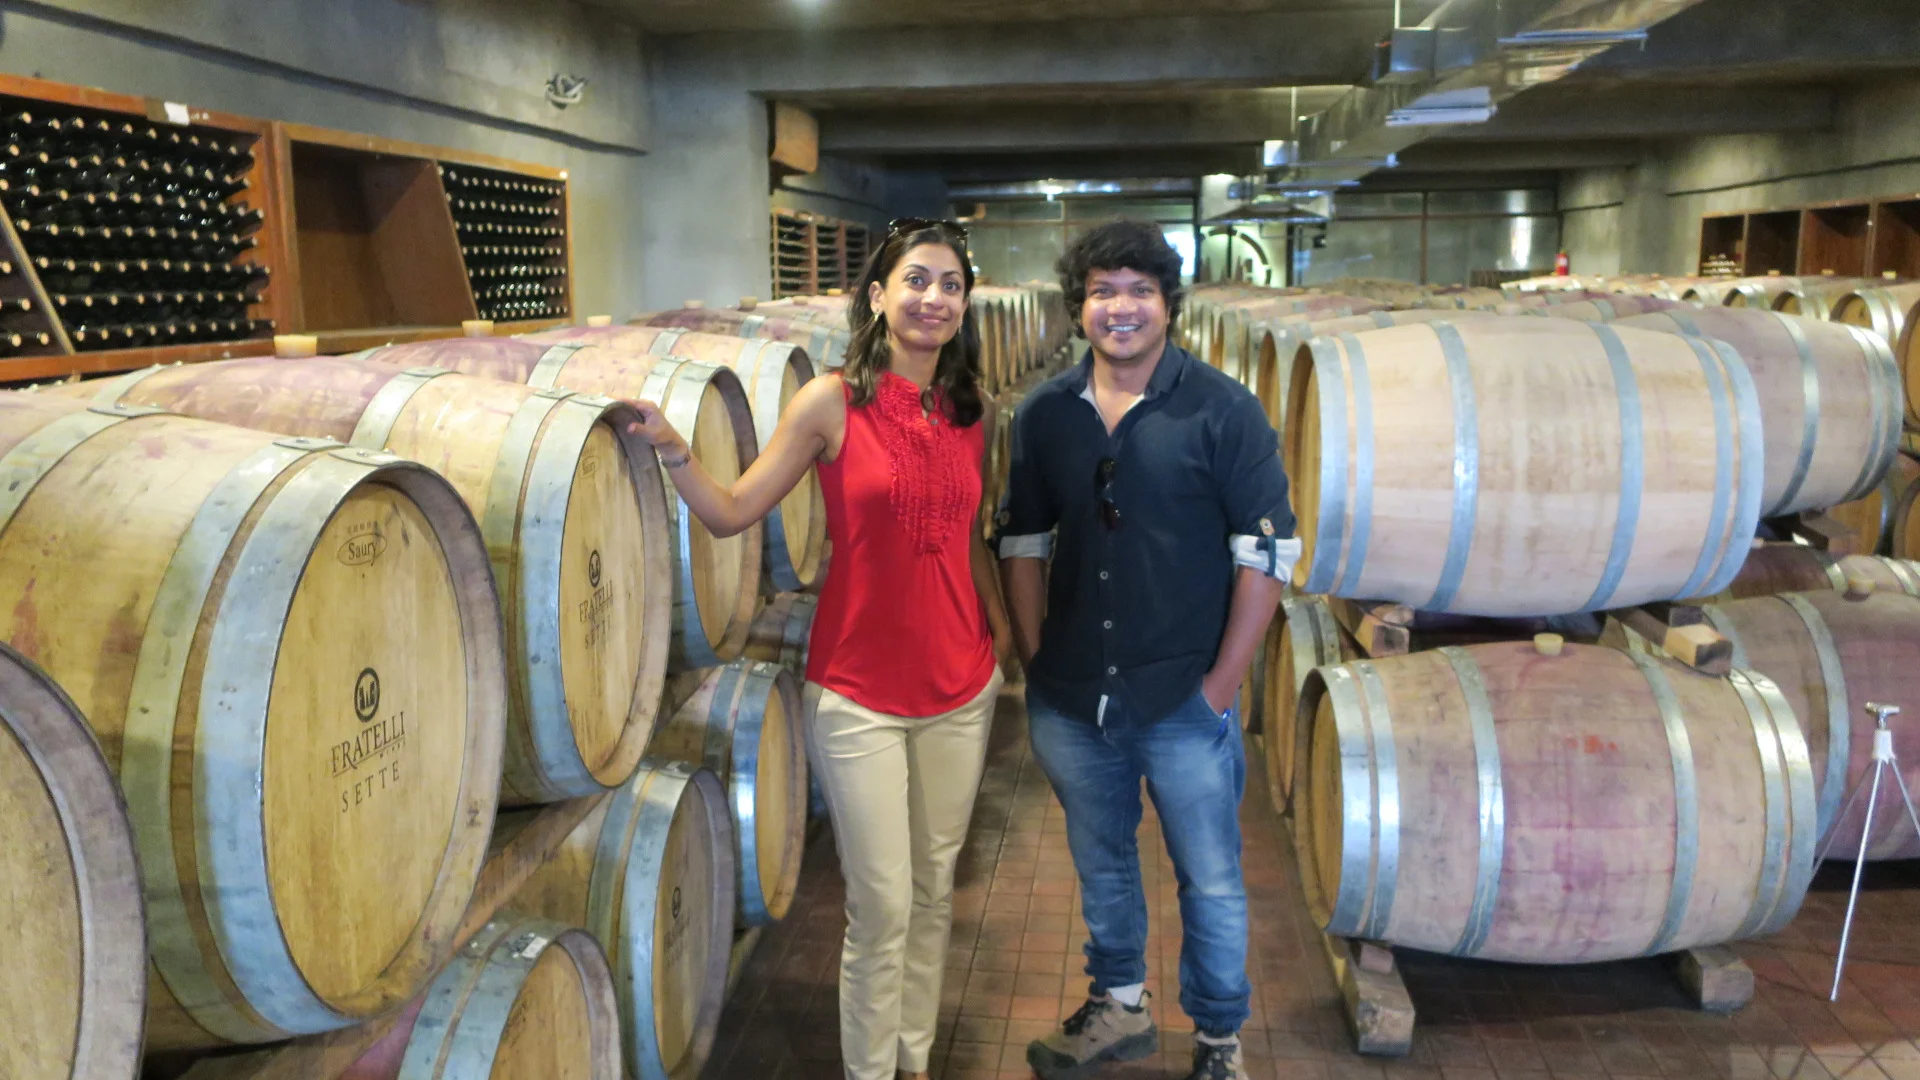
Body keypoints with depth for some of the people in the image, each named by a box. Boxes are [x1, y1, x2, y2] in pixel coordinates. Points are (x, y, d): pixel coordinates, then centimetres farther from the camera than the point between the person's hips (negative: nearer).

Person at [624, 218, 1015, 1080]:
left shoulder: (976, 412, 3)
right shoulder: (832, 403, -9)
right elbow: (732, 513, -9)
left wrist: (1001, 627, 9)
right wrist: (671, 449, -23)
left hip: (961, 685, 4)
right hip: (859, 693, -4)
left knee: (935, 893, 16)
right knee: (882, 911, 2)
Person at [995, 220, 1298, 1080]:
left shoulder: (1222, 411, -10)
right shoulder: (1044, 416, 2)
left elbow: (1268, 551, -10)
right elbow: (1023, 541, 9)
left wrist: (1221, 683, -11)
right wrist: (1035, 660, 3)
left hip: (1183, 698, -3)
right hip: (1070, 701, 4)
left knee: (1209, 880, 10)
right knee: (1100, 864, 21)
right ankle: (1119, 1007, 43)